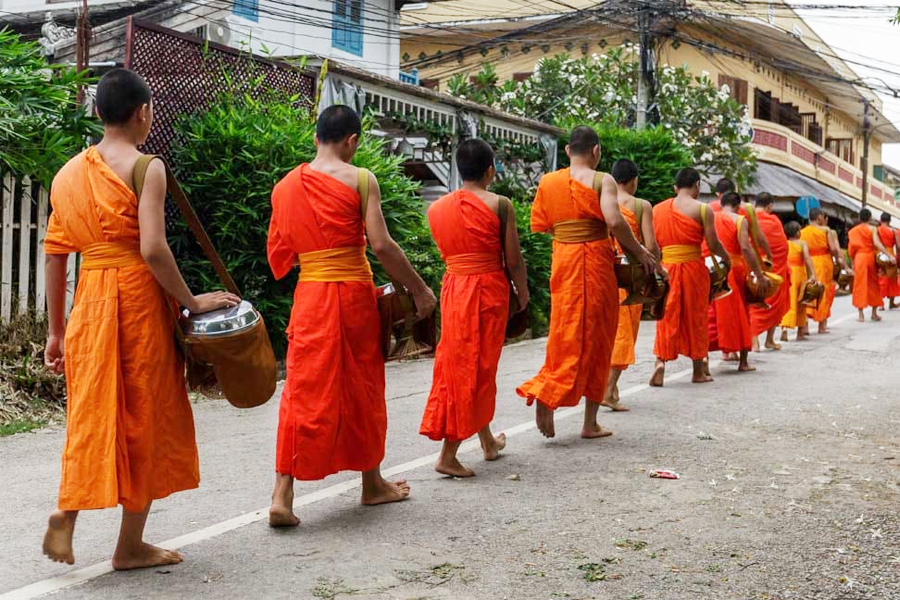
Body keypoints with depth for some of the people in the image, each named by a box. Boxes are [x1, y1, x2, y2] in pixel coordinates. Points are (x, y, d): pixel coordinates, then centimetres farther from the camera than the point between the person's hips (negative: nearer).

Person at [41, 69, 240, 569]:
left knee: (93, 414, 17)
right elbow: (152, 250, -19)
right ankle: (131, 545, 14)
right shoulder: (145, 168, -8)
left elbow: (54, 257, 11)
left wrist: (56, 331, 16)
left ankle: (67, 516, 0)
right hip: (138, 300, -6)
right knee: (144, 417, 6)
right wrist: (192, 302, -8)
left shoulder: (68, 173, 11)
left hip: (88, 302, 6)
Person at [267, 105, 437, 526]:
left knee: (304, 390, 4)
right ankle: (372, 484, 27)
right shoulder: (360, 179, -7)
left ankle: (282, 495, -6)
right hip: (354, 294, -3)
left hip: (309, 295, 3)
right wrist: (420, 290, -6)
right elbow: (381, 246, -14)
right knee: (363, 388, 13)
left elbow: (279, 257, 11)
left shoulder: (284, 187, 6)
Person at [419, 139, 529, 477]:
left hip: (453, 288, 5)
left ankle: (488, 442, 31)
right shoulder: (499, 205, -9)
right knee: (477, 368, 1)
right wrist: (523, 294, 6)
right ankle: (448, 455, -4)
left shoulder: (436, 208, 3)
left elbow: (446, 251, 8)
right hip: (488, 289, -5)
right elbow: (513, 259, -8)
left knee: (458, 364, 16)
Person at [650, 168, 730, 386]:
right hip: (693, 268, -3)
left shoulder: (657, 209, 7)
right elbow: (713, 245, -6)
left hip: (665, 268, 3)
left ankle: (660, 361, -12)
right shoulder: (702, 209, -5)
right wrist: (726, 258, 11)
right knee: (695, 317, 8)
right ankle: (698, 371, 17)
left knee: (667, 318, 8)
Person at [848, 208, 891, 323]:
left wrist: (853, 261, 18)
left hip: (859, 258, 2)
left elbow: (850, 249, 7)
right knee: (873, 284, 10)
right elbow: (877, 243, -16)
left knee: (860, 285, 3)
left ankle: (861, 315, -2)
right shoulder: (872, 229, -3)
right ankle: (874, 313, 14)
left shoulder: (852, 231, 6)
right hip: (870, 257, -2)